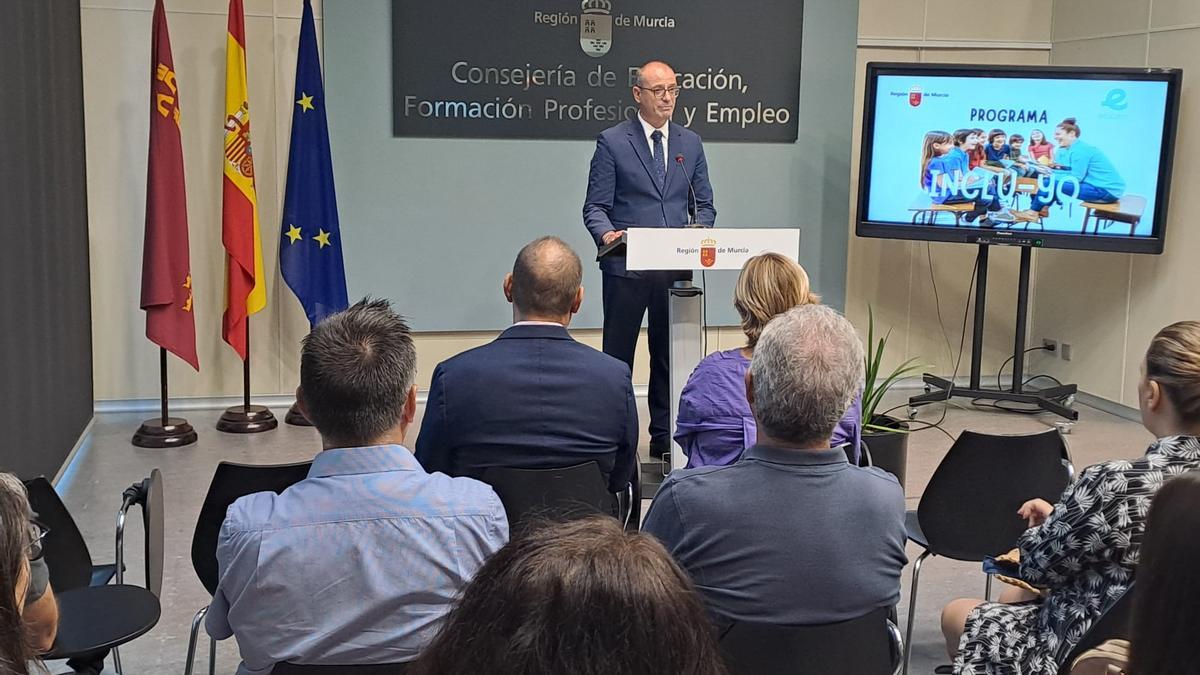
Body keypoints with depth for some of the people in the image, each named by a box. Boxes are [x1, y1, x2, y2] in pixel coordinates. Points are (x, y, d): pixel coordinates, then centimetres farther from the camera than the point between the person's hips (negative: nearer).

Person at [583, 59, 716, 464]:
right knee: (617, 355, 4)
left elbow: (704, 205, 13)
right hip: (626, 267, -4)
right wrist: (606, 233, -24)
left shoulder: (690, 143, 12)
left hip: (676, 267, 4)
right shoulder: (612, 142, -1)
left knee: (669, 355, 10)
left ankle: (664, 437, 19)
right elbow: (596, 206, -4)